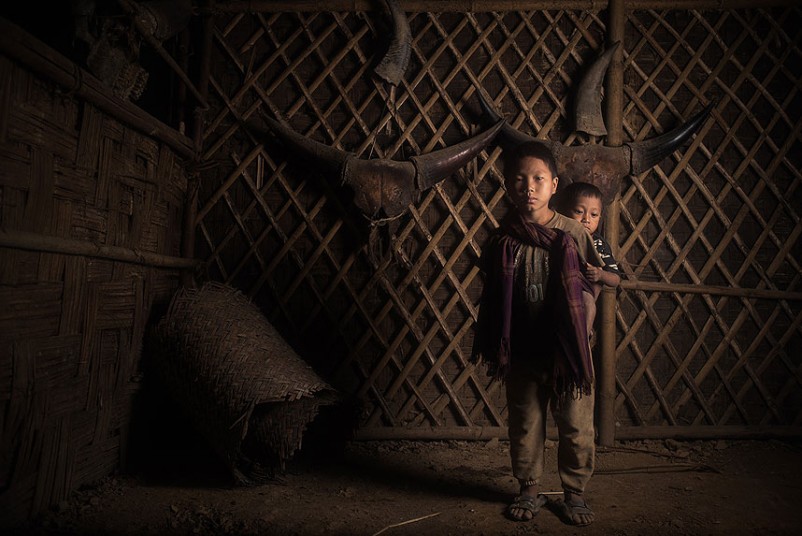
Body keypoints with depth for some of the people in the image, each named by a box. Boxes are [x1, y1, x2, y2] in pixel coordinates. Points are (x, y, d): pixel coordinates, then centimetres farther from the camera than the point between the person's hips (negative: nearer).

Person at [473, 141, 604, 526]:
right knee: (525, 427, 15)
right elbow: (492, 299, 4)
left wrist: (577, 336, -4)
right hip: (522, 352, 1)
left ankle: (574, 493, 35)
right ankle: (529, 491, 36)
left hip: (567, 351, 0)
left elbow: (589, 288, 3)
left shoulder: (572, 233, -7)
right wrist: (491, 348, 5)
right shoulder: (503, 238, -4)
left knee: (577, 427, 12)